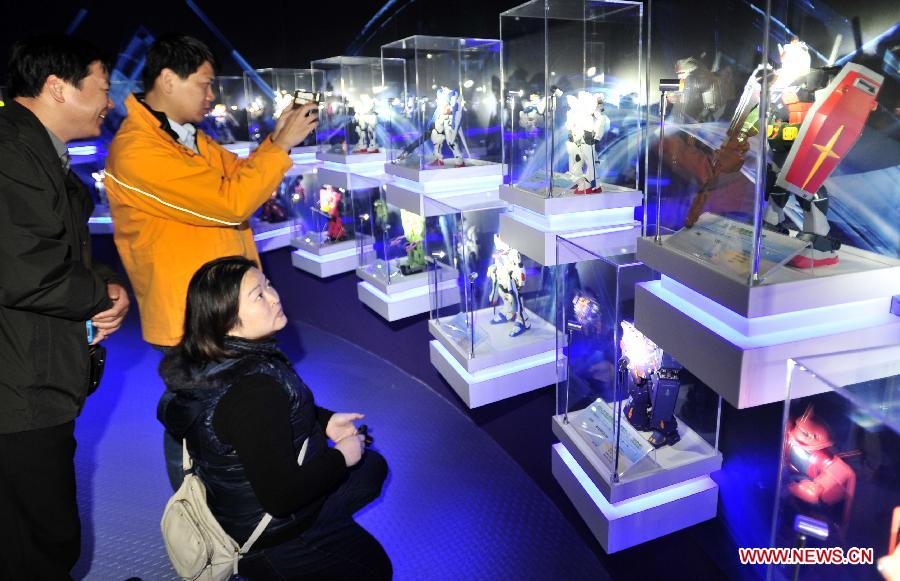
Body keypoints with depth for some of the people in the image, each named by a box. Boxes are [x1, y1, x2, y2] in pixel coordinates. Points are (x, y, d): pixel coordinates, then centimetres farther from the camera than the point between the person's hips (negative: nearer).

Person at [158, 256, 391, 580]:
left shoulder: (208, 363, -8)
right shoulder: (254, 389, -36)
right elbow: (281, 495, -32)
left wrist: (324, 421, 0)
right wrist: (340, 457, -18)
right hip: (275, 541, -8)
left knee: (373, 465, 21)